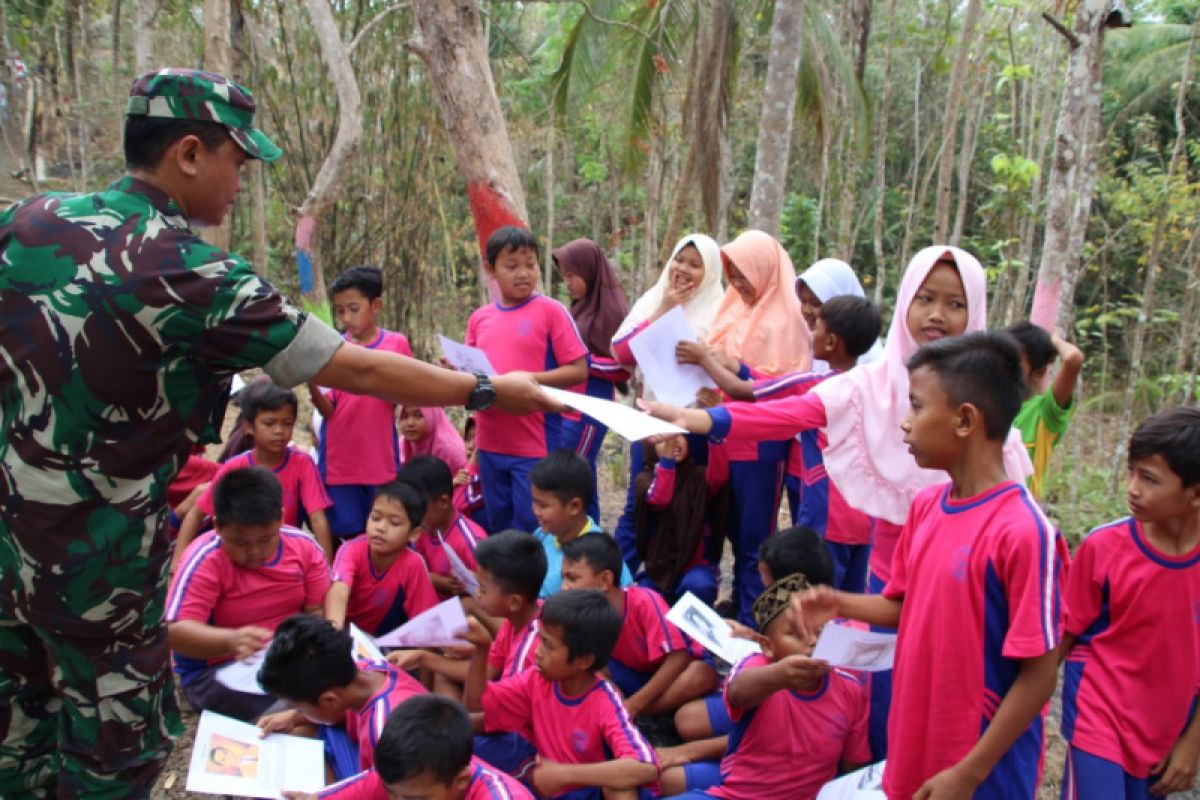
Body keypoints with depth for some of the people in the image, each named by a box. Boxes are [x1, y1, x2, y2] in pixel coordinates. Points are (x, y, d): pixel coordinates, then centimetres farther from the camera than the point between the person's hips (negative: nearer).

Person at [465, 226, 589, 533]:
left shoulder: (551, 310, -6)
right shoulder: (479, 318, 8)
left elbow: (578, 371, -8)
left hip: (535, 446, -5)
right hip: (490, 445, 5)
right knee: (499, 530, 16)